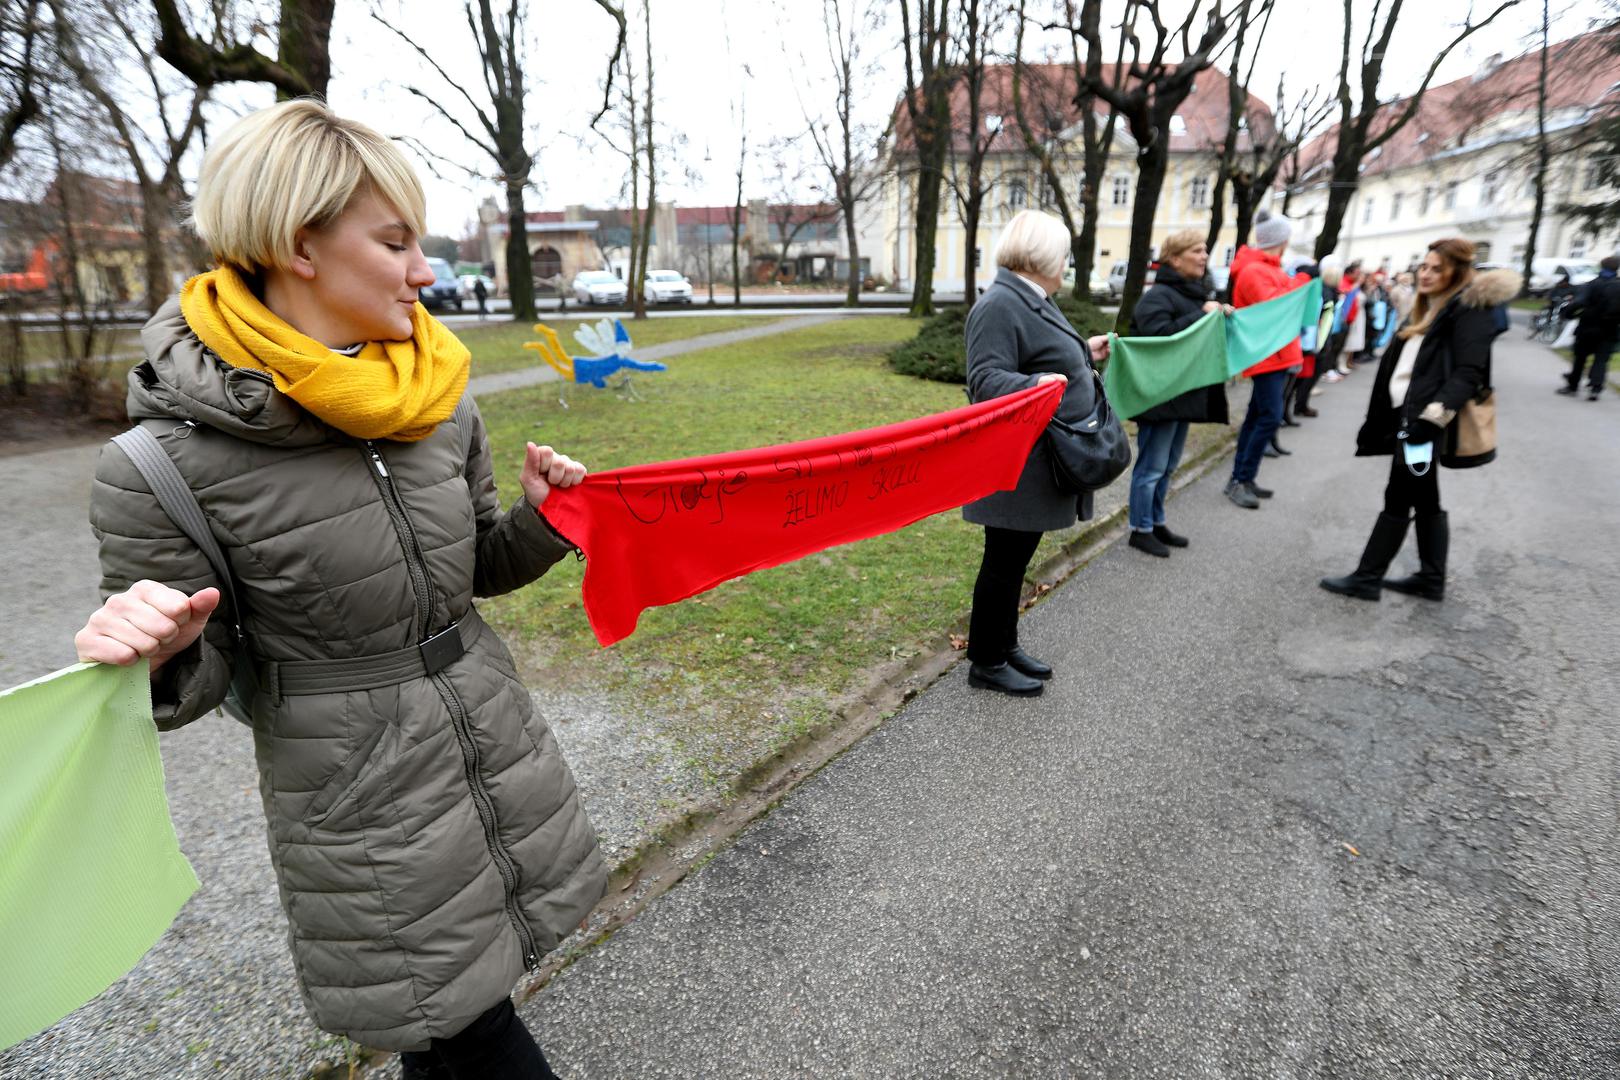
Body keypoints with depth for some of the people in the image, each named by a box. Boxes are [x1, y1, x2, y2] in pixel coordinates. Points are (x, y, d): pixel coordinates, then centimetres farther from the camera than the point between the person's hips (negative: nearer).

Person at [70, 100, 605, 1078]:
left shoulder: (441, 403, -2)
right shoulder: (170, 461, -17)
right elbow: (191, 678, -6)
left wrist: (540, 520, -9)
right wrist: (151, 652, -27)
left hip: (496, 746, 5)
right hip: (364, 813, -4)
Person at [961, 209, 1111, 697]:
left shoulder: (1033, 299, 14)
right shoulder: (1000, 305, -17)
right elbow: (986, 379, -25)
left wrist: (1082, 352, 30)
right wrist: (1037, 385, -39)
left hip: (1037, 465, 10)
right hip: (1016, 467, -10)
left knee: (1016, 559, 18)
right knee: (1004, 561, 1)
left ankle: (1005, 647, 32)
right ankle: (986, 663, 16)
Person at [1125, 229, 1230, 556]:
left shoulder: (1196, 293, 16)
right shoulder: (1158, 296, -13)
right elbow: (1160, 336, -29)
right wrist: (1203, 315, -21)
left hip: (1185, 394, 10)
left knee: (1168, 466, 17)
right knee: (1152, 466, -2)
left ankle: (1157, 523, 28)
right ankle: (1141, 530, 9)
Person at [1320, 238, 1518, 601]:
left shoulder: (1470, 309, -9)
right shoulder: (1429, 309, 21)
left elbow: (1468, 373, -19)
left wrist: (1434, 416, -27)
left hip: (1424, 419, -10)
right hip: (1407, 414, 10)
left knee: (1398, 498, -5)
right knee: (1424, 499, 13)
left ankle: (1366, 578, 1)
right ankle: (1432, 579, 21)